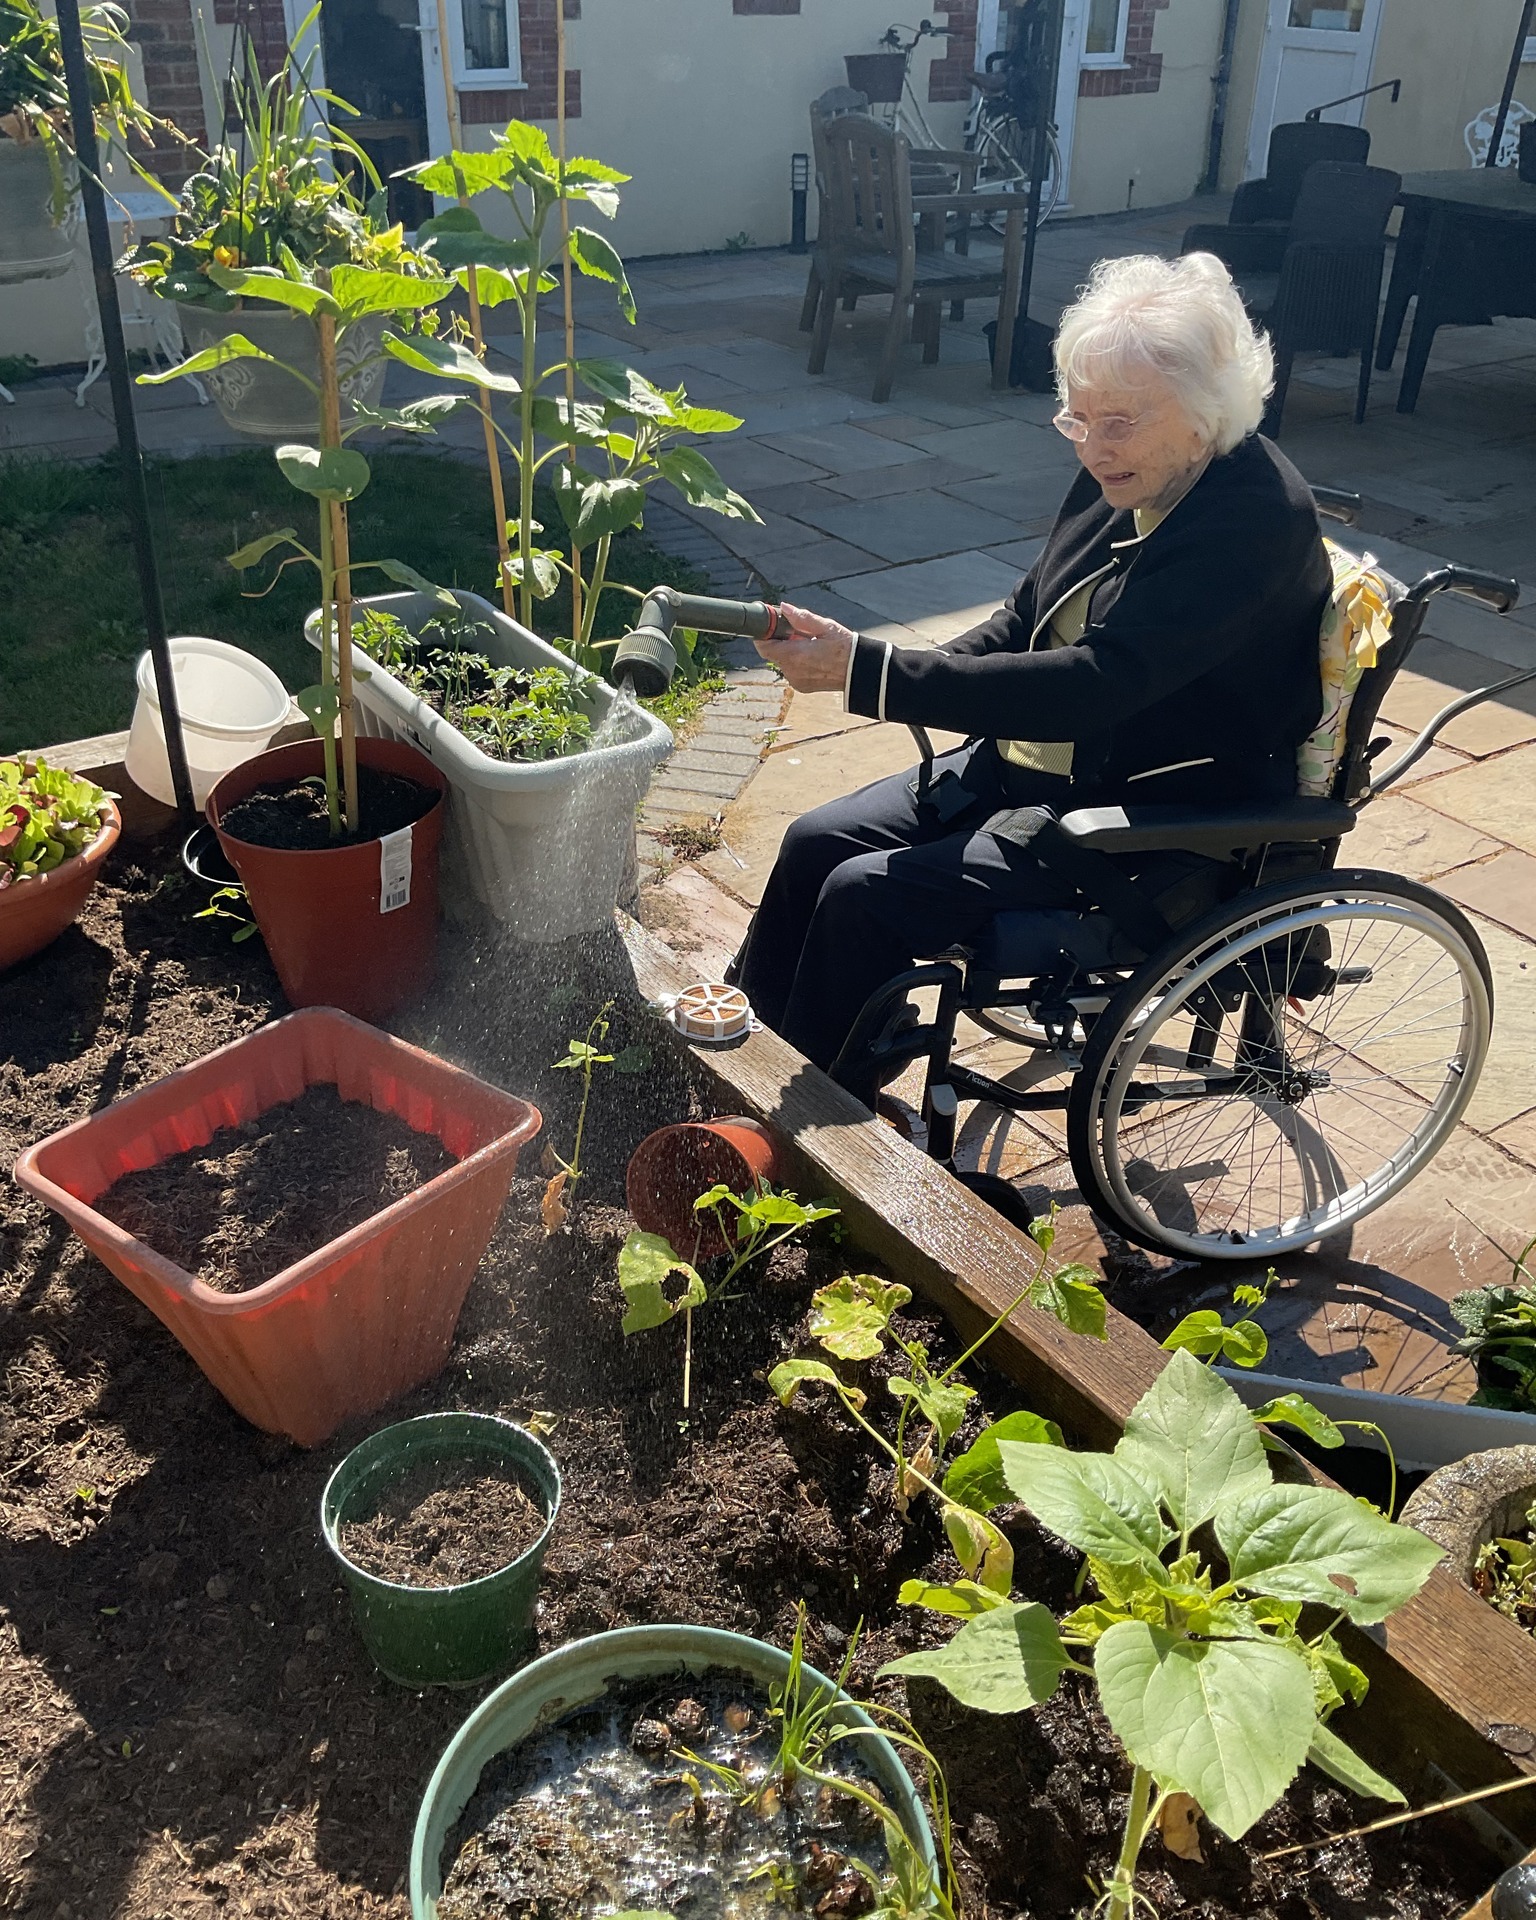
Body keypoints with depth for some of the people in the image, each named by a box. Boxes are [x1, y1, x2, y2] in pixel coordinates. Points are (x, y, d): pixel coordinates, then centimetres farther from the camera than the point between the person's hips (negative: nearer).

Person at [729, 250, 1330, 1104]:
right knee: (817, 841, 0)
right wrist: (918, 681, -7)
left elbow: (1094, 682, -33)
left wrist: (866, 669, -36)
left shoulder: (1259, 518, -24)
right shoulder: (1129, 472, 2)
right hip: (1029, 760, 9)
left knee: (865, 896, -19)